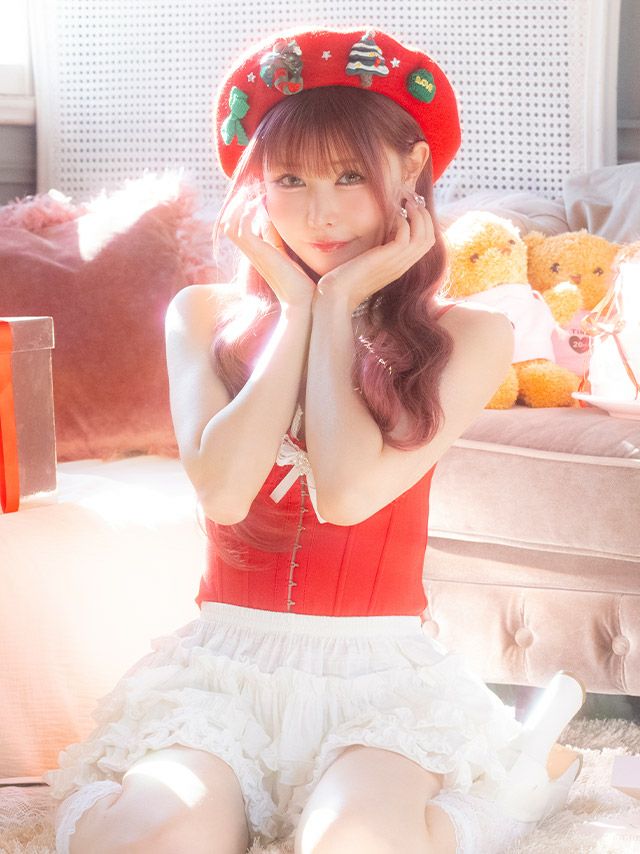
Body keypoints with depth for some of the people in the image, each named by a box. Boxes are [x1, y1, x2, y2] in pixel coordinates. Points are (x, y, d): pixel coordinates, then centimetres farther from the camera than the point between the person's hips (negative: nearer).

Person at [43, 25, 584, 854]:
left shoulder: (468, 334, 0)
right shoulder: (205, 315, 6)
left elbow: (350, 492, -14)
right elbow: (223, 490, -11)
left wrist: (339, 303, -6)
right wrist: (296, 303, -5)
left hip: (379, 673, 0)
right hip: (224, 662, 0)